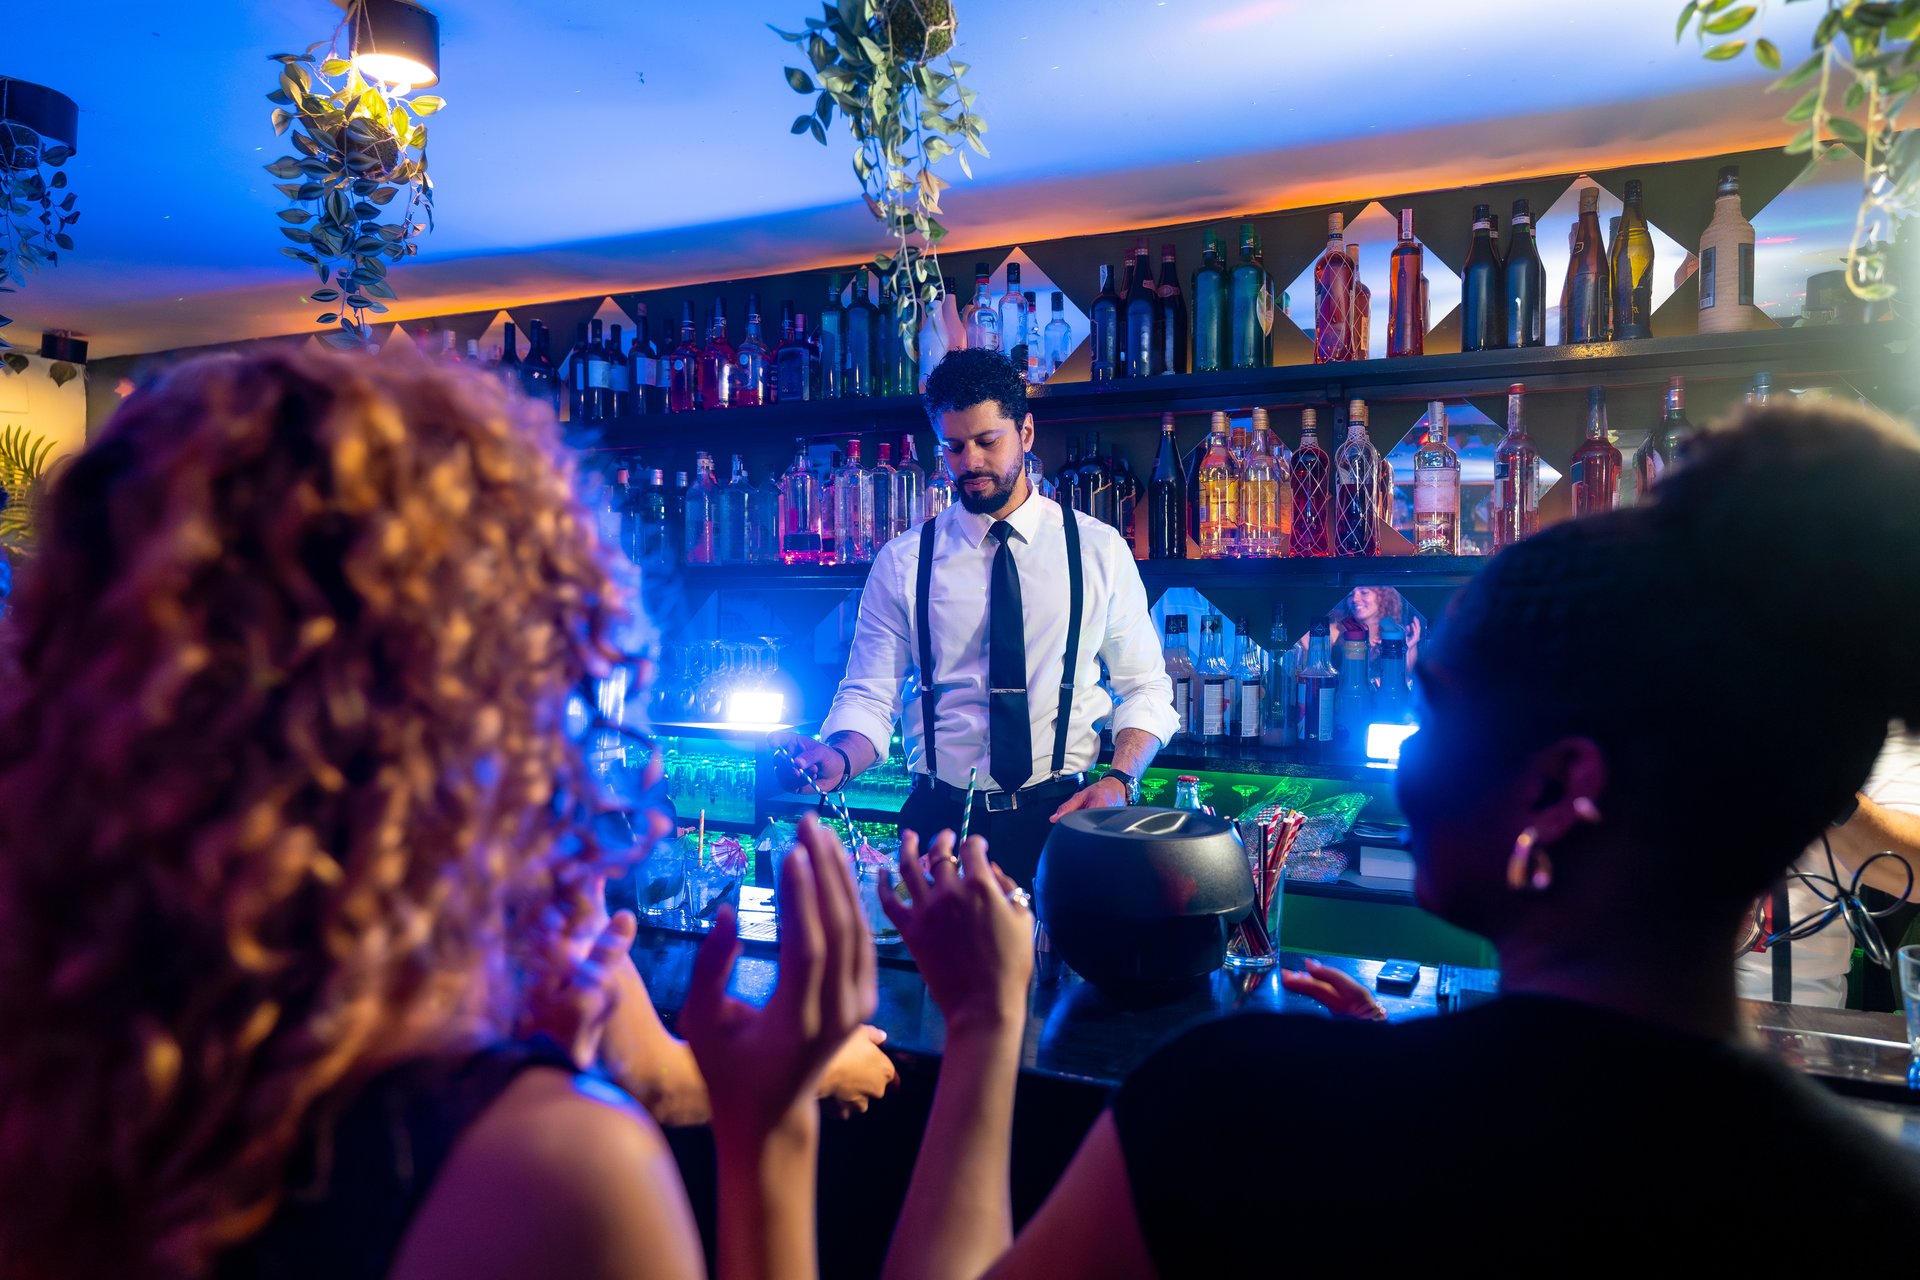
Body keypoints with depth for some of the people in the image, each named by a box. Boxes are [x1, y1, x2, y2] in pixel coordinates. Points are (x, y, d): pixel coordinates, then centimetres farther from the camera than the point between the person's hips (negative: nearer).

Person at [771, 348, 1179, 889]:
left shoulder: (1099, 550, 2)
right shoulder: (902, 562, 1)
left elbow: (1146, 688, 6)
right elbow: (869, 697, -1)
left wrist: (1119, 781, -10)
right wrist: (837, 759, -23)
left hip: (1061, 818, 1)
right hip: (939, 821, 0)